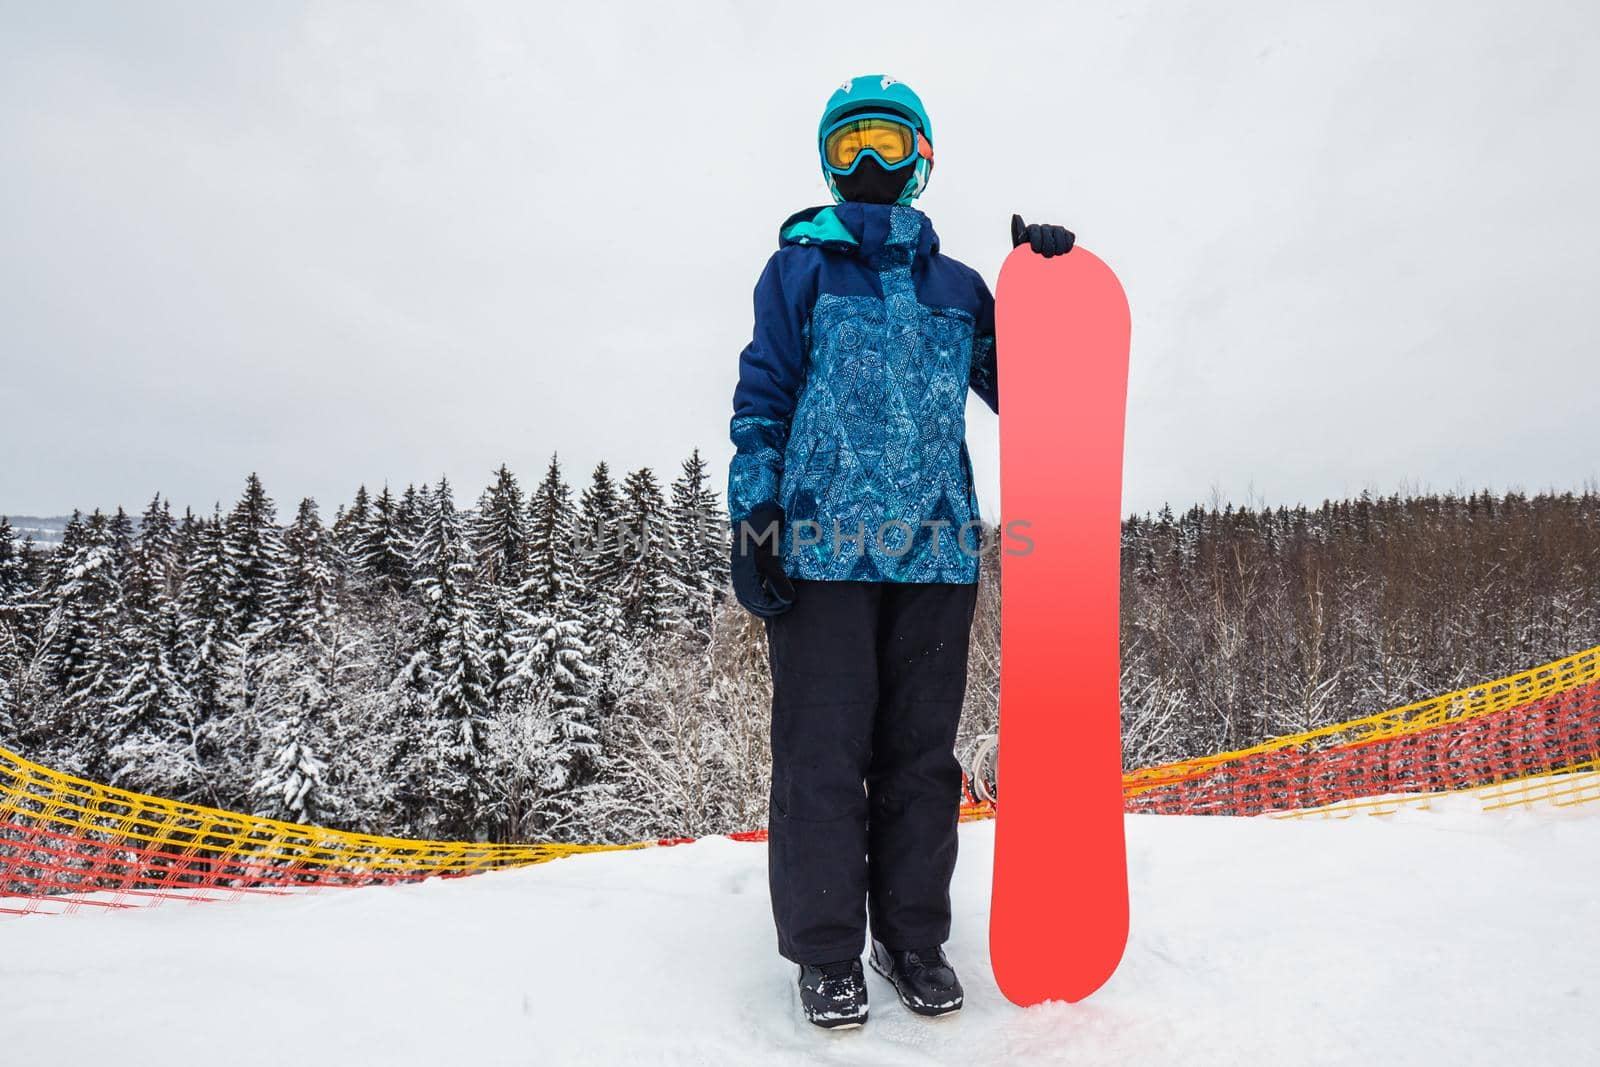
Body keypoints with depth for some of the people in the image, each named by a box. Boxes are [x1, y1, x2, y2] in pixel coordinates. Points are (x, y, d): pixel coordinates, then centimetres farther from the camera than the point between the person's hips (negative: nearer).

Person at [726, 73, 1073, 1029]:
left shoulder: (957, 286, 19)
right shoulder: (800, 269, 11)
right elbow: (762, 398, 5)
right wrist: (755, 511, -6)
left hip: (937, 549, 3)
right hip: (822, 542, -3)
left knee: (921, 749, 7)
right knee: (825, 749, -1)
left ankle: (914, 935, 20)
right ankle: (827, 947, 12)